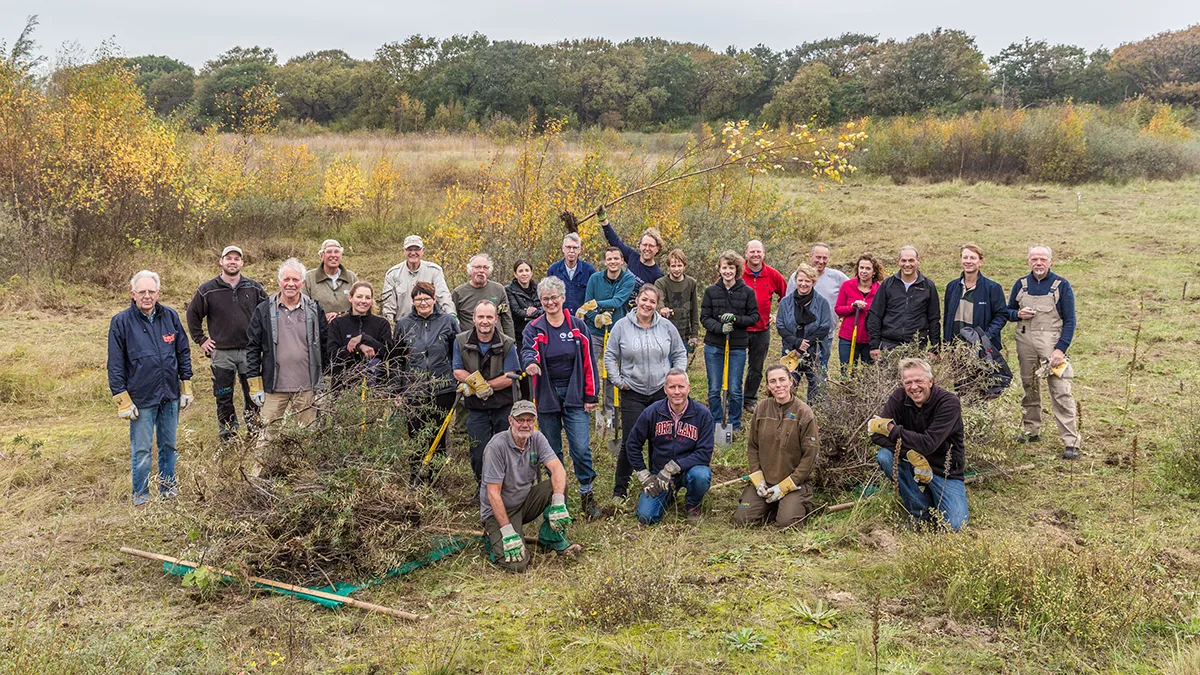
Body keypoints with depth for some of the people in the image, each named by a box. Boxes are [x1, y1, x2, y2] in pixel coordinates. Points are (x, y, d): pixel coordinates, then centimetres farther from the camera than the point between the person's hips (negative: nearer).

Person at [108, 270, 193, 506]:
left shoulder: (170, 316, 2)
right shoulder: (121, 322, -7)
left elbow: (183, 352, 11)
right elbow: (115, 365, -5)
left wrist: (186, 386, 9)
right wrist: (123, 400, -8)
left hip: (170, 395, 3)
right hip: (141, 398, -3)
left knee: (169, 445, 14)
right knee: (141, 449, 4)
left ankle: (168, 486, 31)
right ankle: (141, 494, 19)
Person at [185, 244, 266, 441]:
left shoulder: (254, 288, 3)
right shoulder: (207, 290, -1)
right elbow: (193, 315, 10)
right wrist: (201, 340, 5)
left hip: (249, 351, 1)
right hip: (221, 353, -1)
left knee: (253, 396, 5)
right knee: (224, 399, 6)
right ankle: (228, 438, 16)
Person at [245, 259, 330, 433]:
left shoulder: (314, 310, 6)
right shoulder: (264, 310, 3)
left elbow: (325, 345, 9)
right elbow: (252, 348, 5)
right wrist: (255, 385, 0)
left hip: (307, 388, 1)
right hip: (274, 388, -1)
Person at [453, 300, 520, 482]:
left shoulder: (507, 344, -6)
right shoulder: (461, 342, -1)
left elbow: (509, 378, -11)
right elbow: (458, 373, -2)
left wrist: (475, 385, -16)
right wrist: (479, 383, -20)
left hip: (503, 407, -1)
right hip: (476, 408, 1)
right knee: (478, 454, 3)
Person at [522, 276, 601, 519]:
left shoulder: (577, 327, 3)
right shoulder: (534, 328, 2)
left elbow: (588, 362, 4)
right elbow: (528, 350, -17)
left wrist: (590, 396, 1)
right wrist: (530, 362, -42)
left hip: (574, 395, -1)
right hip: (547, 396, 1)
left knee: (581, 448, -9)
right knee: (552, 451, 8)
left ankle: (586, 493, 7)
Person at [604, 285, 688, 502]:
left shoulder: (666, 327, 2)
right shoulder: (622, 326, -3)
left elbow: (680, 354, 13)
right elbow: (610, 356, 4)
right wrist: (618, 381, -3)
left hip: (662, 392, 2)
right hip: (632, 394, -2)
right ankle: (620, 489, 10)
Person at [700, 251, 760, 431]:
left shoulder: (747, 292, -1)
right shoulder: (711, 291, 1)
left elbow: (754, 317, 1)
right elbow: (704, 317, 0)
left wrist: (735, 319, -17)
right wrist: (720, 328, -18)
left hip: (738, 347, -1)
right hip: (713, 346, 1)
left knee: (735, 390, 4)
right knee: (714, 390, 7)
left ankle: (735, 426, 21)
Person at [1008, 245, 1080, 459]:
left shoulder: (1061, 285, -2)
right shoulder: (1021, 284, 9)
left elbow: (1069, 321, -3)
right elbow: (1008, 312, 18)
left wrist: (1060, 348, -14)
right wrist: (1018, 314, -6)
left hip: (1052, 343, -4)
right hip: (1025, 343, 4)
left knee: (1061, 392, -10)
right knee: (1029, 387, 13)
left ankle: (1071, 442, -11)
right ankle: (1031, 430, 28)